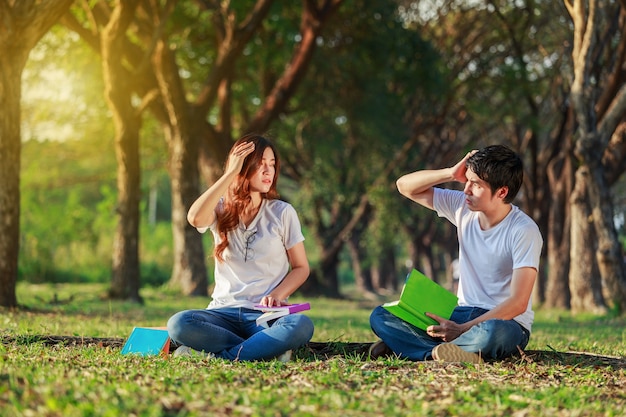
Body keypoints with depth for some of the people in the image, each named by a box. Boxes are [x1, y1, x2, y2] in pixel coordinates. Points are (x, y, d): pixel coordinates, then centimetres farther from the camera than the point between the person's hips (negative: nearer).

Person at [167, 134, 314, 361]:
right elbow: (195, 219, -18)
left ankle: (217, 355, -26)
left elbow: (301, 267, 9)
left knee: (302, 326, -36)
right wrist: (231, 173, -12)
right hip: (225, 311, 0)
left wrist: (277, 295, -11)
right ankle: (268, 348, -22)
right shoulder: (221, 210, 7)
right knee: (178, 324, -32)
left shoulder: (283, 212, 5)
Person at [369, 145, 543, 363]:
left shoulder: (524, 231, -17)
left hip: (505, 321, -6)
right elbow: (405, 186, 7)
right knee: (380, 317, -12)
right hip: (464, 313, 6)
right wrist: (451, 174, -10)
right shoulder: (463, 207, 1)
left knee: (491, 333, -44)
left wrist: (462, 329, -28)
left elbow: (518, 303, -21)